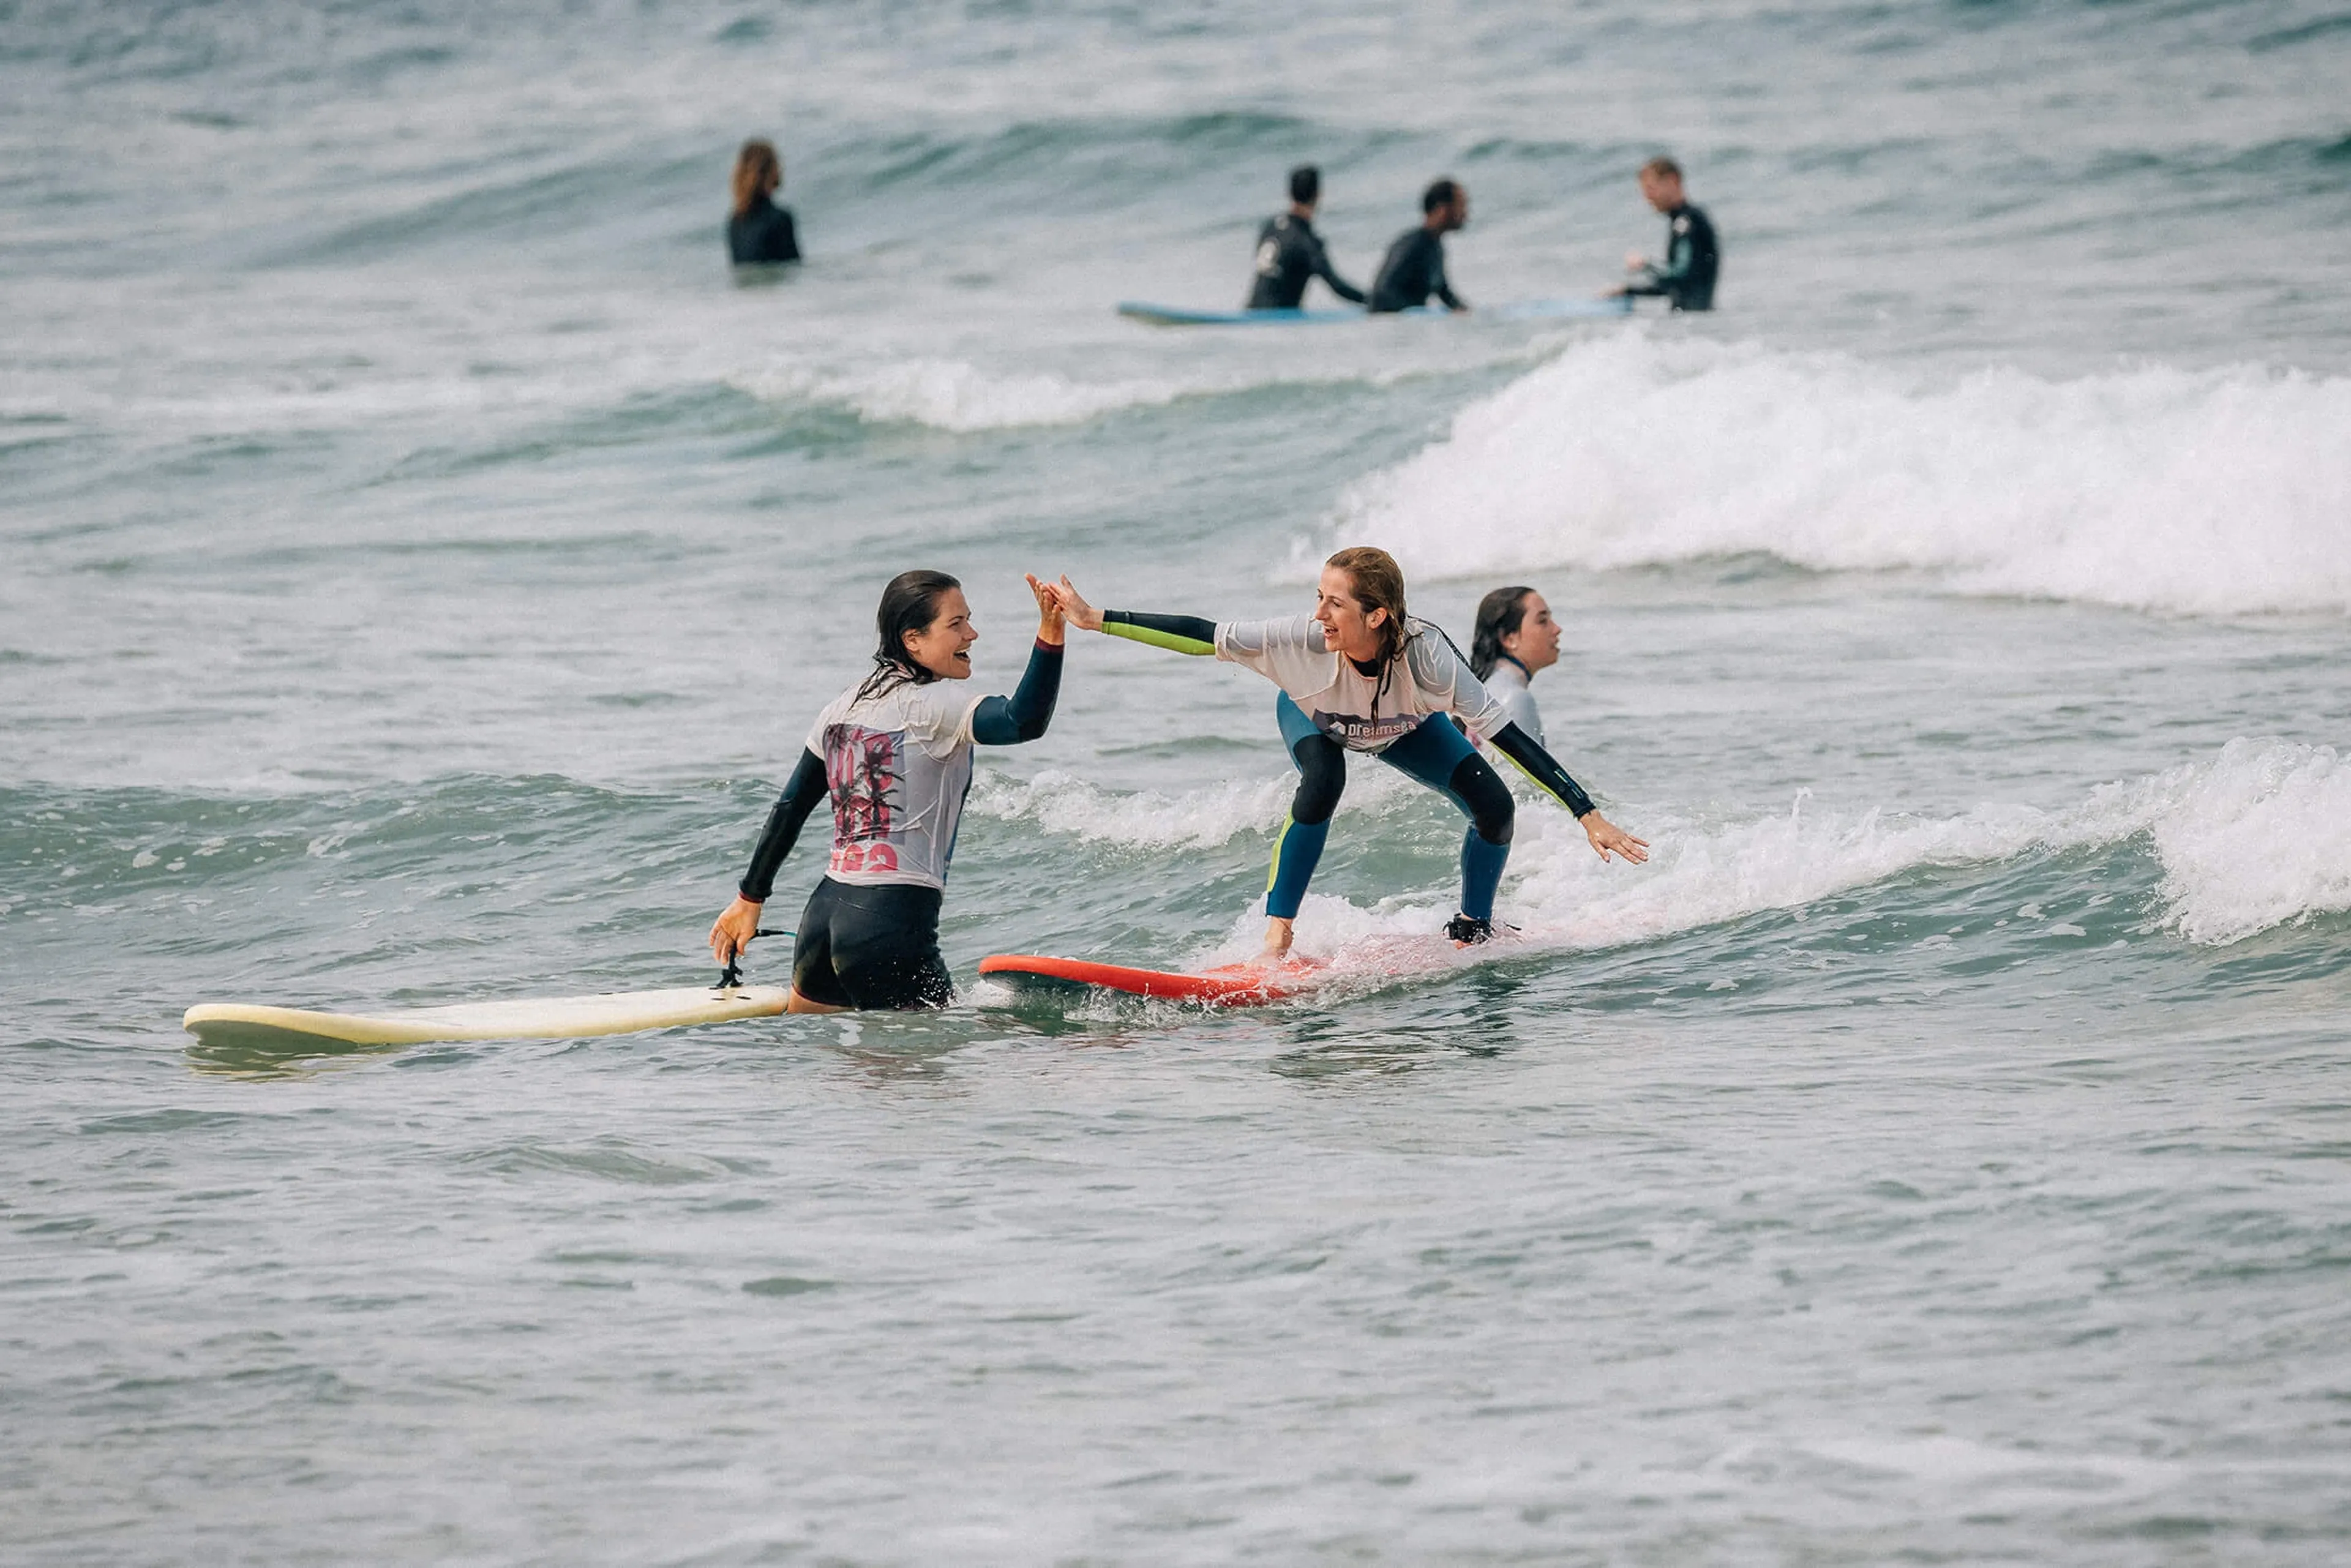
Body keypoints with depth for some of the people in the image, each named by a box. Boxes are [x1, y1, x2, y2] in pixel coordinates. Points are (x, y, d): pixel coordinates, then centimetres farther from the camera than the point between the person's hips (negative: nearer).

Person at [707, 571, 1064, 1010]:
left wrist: (751, 898, 27)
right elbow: (1024, 722, -26)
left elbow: (789, 809, 19)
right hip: (892, 923, -9)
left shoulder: (845, 706, 14)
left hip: (823, 909, 9)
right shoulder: (929, 706, -9)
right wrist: (1049, 638, -32)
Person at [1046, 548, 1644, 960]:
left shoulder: (1425, 655, -41)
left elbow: (1505, 735, -38)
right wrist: (1097, 620, -39)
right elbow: (1203, 636, -35)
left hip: (1405, 727, 1)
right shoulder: (1303, 641, -41)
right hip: (1314, 715, -1)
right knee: (1322, 783, -34)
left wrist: (1589, 816, -40)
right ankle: (1276, 936, -23)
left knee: (1493, 806, -16)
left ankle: (1472, 932, 11)